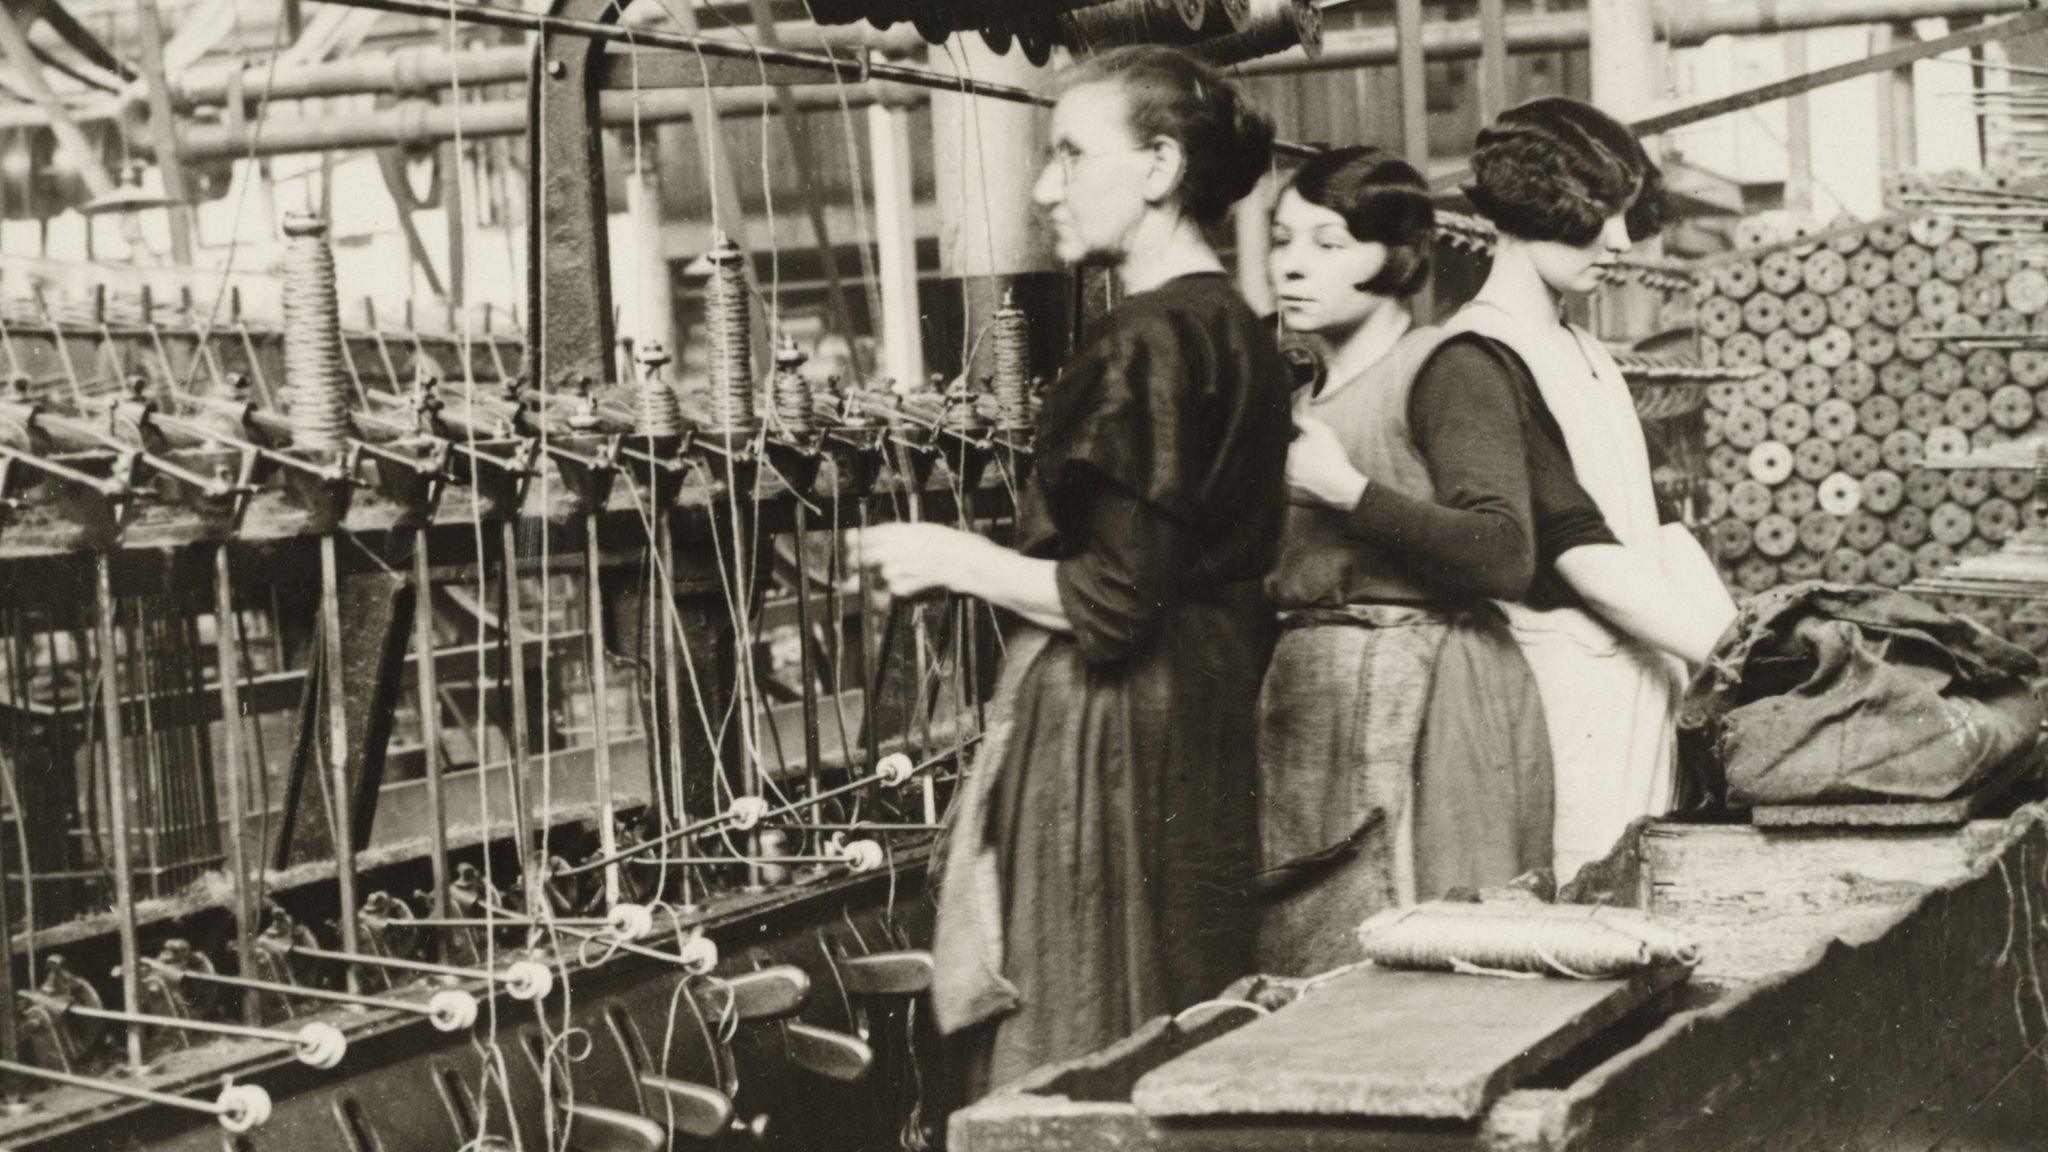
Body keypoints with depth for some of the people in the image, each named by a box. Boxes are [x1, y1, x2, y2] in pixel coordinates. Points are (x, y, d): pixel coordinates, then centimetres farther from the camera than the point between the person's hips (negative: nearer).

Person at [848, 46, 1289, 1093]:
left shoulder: (1149, 341, -16)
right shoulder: (1232, 328, 13)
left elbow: (1112, 602, -20)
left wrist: (954, 561, -7)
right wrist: (986, 560, 18)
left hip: (1111, 741, -10)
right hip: (1201, 723, 10)